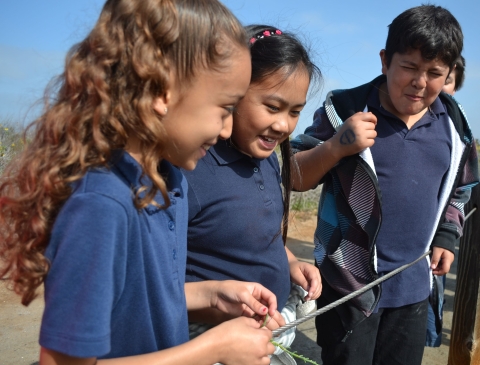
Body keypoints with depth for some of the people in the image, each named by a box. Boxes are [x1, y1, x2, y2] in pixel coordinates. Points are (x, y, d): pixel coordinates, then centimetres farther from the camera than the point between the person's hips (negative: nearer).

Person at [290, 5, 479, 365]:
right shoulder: (345, 108, -11)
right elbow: (295, 178, -10)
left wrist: (447, 237, 11)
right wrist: (336, 146, -26)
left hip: (413, 287, 5)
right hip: (349, 281, -4)